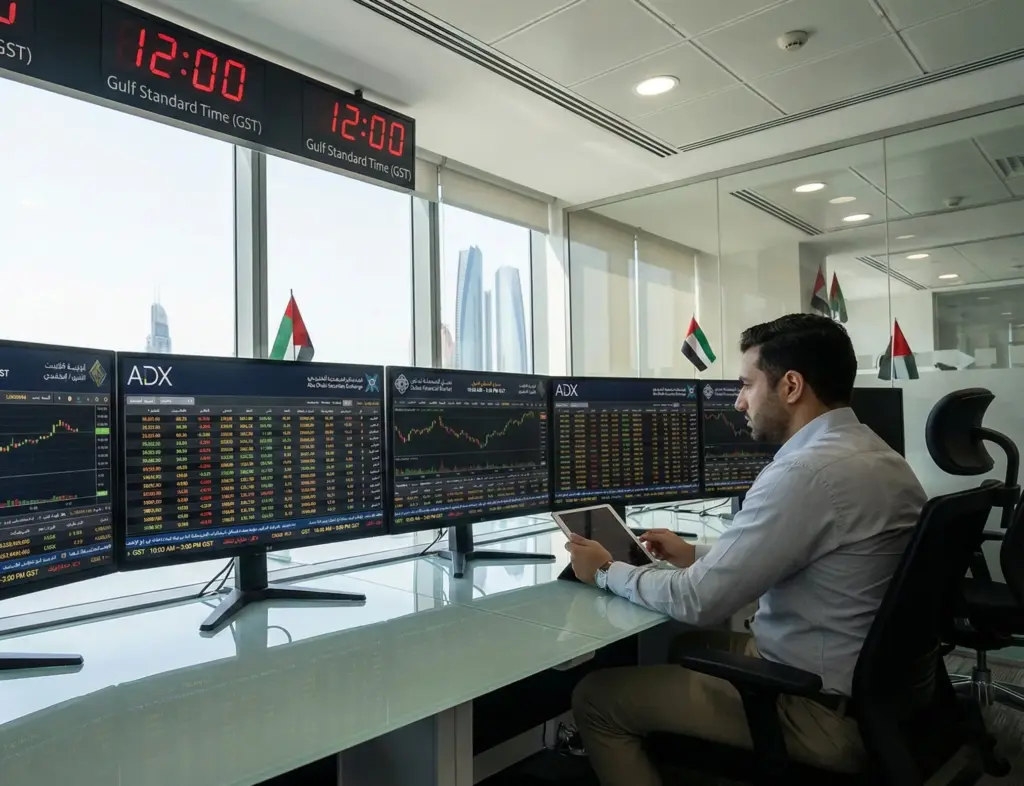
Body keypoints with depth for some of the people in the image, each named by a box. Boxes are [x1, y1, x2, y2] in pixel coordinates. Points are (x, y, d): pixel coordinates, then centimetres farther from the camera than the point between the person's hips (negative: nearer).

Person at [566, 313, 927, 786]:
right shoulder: (878, 456, 4)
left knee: (595, 697, -3)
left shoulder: (806, 472, -26)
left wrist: (607, 572, -5)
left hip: (819, 709, -9)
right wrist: (698, 557, 12)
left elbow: (698, 603, -22)